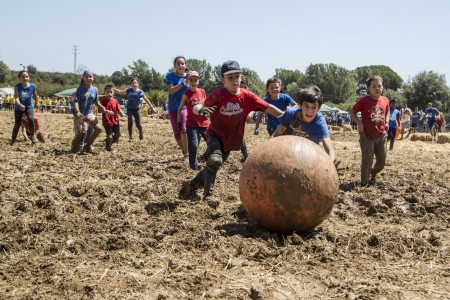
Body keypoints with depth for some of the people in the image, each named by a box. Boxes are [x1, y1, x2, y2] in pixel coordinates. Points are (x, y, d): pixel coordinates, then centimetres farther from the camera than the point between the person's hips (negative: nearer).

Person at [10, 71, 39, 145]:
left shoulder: (32, 86, -14)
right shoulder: (17, 86, -20)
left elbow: (35, 95, 5)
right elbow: (16, 97, -31)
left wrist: (36, 104, 19)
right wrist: (20, 105, -51)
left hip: (29, 106, 0)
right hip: (19, 107, 0)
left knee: (30, 119, -27)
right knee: (17, 124, 3)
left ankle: (33, 135, -7)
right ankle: (13, 140, 24)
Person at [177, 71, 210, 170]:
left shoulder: (202, 91, 5)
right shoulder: (186, 94, -6)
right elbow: (180, 109, 1)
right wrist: (179, 122, -4)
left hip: (204, 123, 4)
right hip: (192, 125, -4)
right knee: (193, 146, -11)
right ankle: (193, 165, 6)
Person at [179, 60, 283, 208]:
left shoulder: (247, 96, -12)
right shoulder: (218, 95, -18)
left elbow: (268, 107, -16)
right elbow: (196, 107, -25)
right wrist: (201, 110, -50)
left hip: (231, 138, 4)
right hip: (216, 134, -4)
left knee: (213, 165, 14)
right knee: (214, 160, -29)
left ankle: (191, 185, 37)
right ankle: (208, 194, -15)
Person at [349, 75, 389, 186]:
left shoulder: (385, 100, 1)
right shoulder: (364, 101, -12)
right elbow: (352, 111, -4)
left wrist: (387, 122, 3)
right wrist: (359, 123, -15)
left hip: (381, 136, 5)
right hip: (367, 136, -5)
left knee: (382, 162, 13)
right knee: (367, 160, -4)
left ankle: (373, 174, 43)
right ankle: (364, 183, 11)